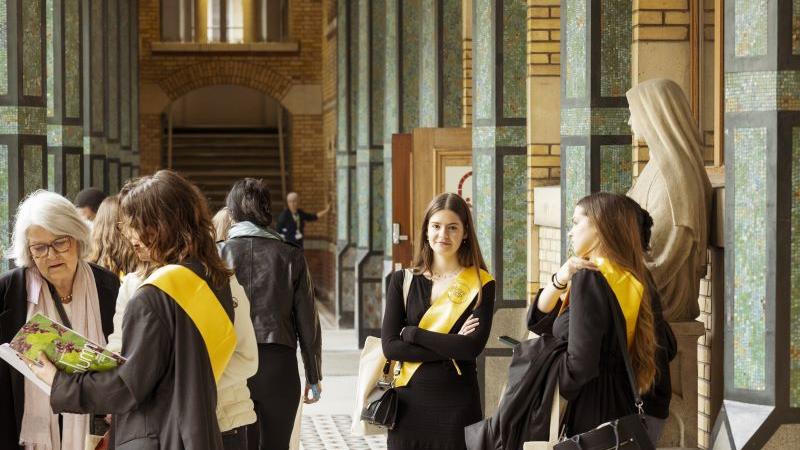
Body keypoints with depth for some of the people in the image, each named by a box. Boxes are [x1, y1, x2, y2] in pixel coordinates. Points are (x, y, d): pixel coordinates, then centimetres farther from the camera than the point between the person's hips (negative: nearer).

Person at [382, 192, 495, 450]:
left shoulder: (481, 284, 0)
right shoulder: (403, 281, 6)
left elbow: (473, 346, -13)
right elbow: (389, 346, -4)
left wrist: (412, 333, -10)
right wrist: (450, 347, -12)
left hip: (457, 402, -2)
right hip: (409, 401, 2)